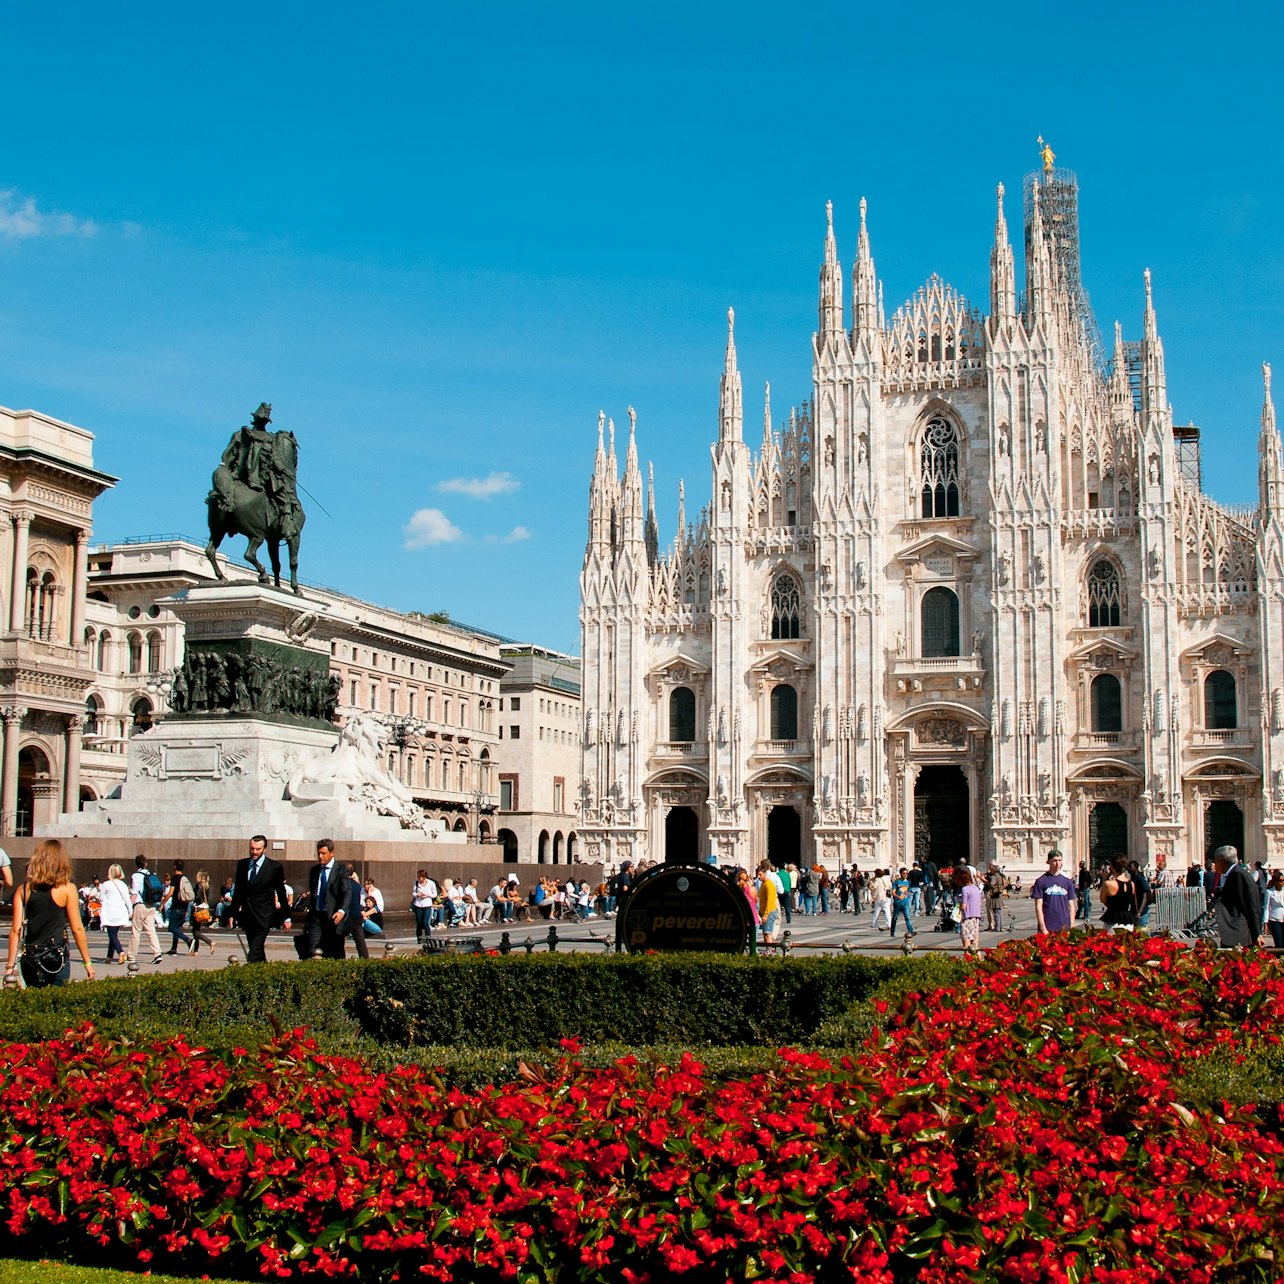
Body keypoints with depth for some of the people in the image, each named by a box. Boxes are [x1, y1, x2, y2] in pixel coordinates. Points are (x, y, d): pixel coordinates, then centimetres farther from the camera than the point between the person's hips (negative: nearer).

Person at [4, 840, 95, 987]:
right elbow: (77, 929, -4)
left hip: (30, 959, 3)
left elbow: (16, 930, 1)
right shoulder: (68, 889, -5)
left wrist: (10, 965, 5)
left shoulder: (23, 890, 3)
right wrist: (87, 962, 3)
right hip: (57, 958, -3)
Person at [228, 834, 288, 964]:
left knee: (255, 950, -14)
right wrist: (233, 912, 14)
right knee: (252, 947, 12)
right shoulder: (242, 864, 8)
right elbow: (238, 890, 16)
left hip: (263, 917, -5)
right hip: (246, 913, 5)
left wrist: (286, 916, 3)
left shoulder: (275, 867, -4)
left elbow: (281, 892, 1)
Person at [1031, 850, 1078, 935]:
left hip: (1064, 928, 3)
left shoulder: (1067, 881, 11)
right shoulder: (1040, 881, 0)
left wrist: (1071, 927, 3)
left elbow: (1072, 906, 12)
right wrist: (1043, 929, -10)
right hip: (1047, 929, -3)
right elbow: (1038, 907, -3)